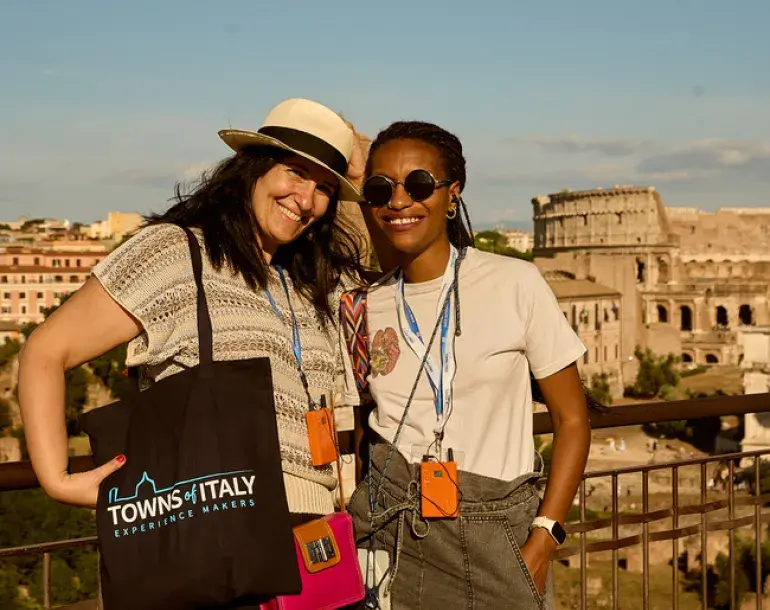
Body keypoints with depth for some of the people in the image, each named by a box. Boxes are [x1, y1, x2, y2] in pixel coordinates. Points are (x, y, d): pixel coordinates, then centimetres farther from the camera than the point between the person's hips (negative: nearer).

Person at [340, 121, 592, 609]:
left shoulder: (516, 284, -5)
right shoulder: (362, 310, 4)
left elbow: (572, 419, -2)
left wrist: (542, 542, -9)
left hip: (500, 540, -1)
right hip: (394, 538, 2)